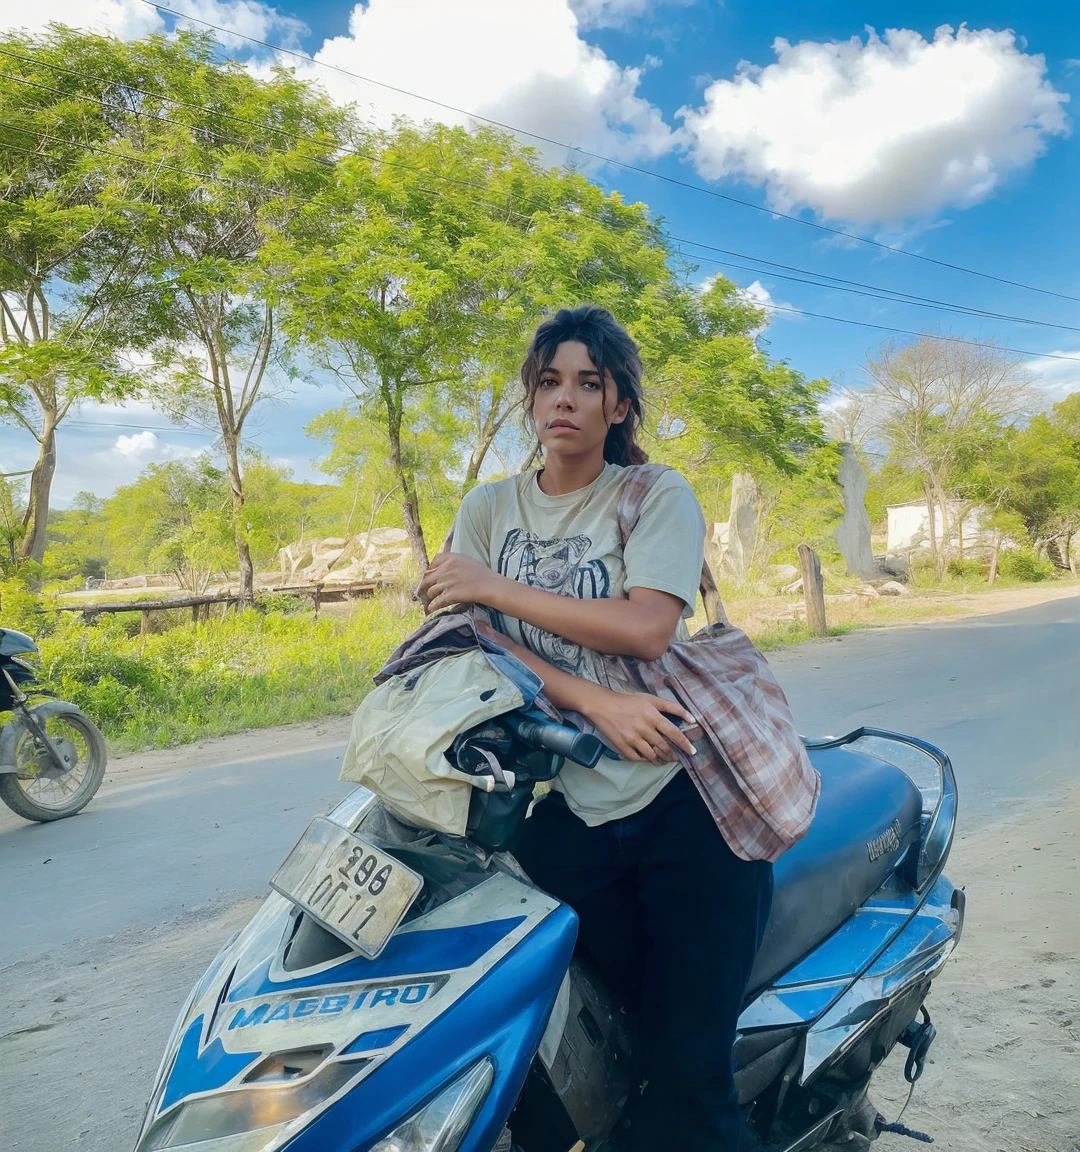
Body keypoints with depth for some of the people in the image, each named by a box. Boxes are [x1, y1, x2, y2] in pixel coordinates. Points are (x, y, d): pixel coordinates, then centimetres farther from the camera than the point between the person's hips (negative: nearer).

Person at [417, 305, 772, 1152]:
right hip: (565, 810, 2)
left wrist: (495, 587, -13)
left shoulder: (658, 496, 2)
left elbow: (645, 628, -15)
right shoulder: (489, 508, 11)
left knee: (688, 1072, 0)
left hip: (684, 793, -2)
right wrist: (595, 702, -17)